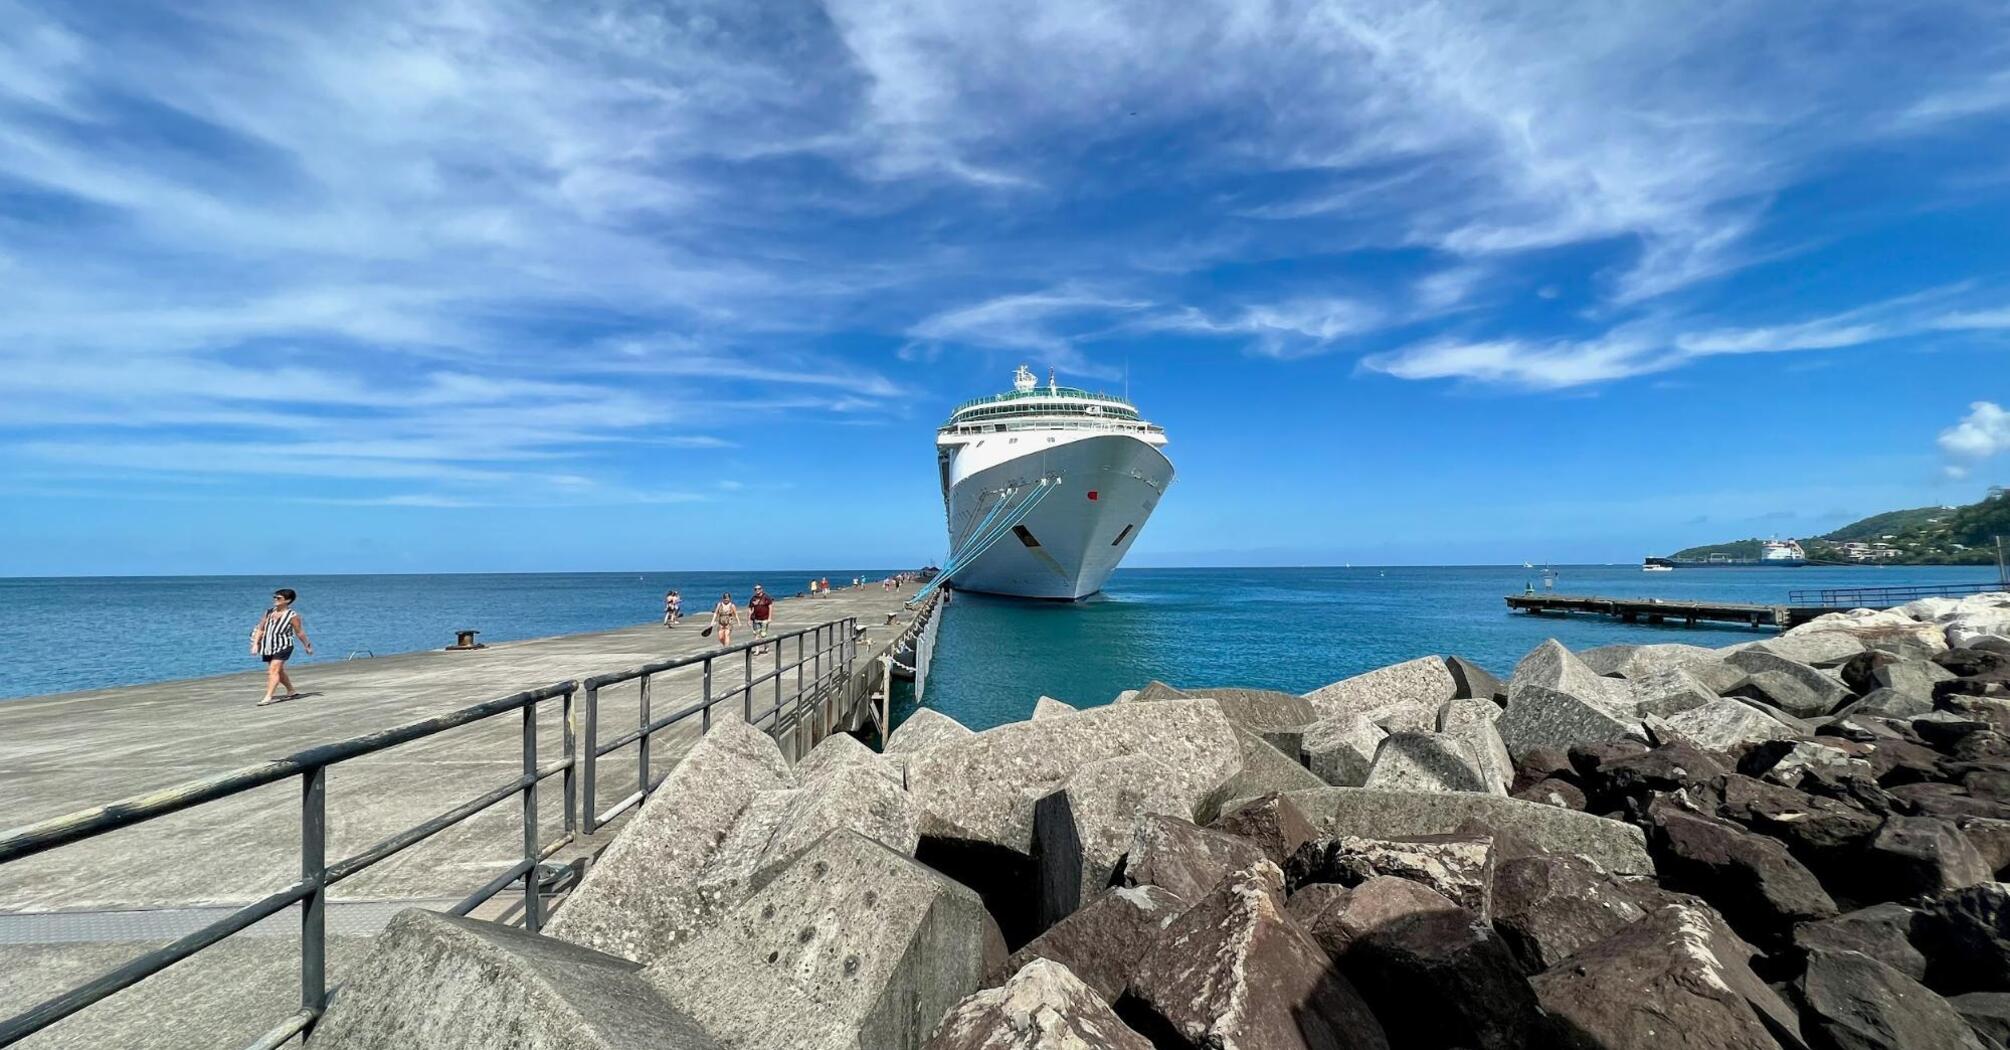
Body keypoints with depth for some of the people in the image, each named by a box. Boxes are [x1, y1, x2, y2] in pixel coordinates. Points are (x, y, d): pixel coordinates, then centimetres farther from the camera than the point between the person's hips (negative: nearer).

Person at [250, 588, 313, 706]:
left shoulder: (292, 616, -8)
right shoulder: (269, 612, 6)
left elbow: (299, 632, -2)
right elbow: (260, 629, 11)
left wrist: (307, 646, 4)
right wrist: (255, 644, 3)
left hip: (283, 646, -7)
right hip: (268, 646, 7)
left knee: (273, 670, -16)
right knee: (279, 671, 17)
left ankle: (268, 697, -18)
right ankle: (291, 691, 33)